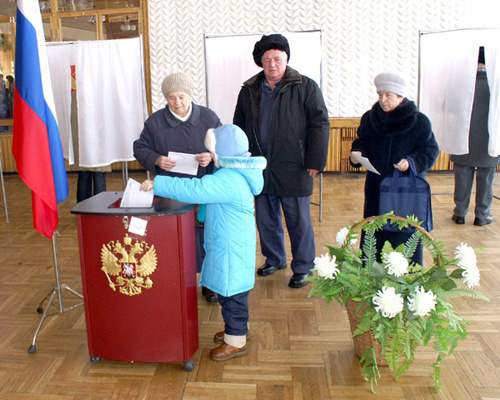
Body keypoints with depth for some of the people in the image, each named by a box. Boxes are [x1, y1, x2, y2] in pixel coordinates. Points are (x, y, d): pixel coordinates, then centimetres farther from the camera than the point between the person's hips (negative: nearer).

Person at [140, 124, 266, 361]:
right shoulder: (236, 174, 9)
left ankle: (236, 341, 18)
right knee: (229, 292, 22)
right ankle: (237, 329, 39)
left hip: (231, 249, -10)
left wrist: (157, 184, -27)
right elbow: (205, 189, 24)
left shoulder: (228, 180, -25)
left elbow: (193, 190, -32)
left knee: (231, 294, 3)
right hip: (231, 245, 10)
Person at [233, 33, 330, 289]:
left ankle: (302, 268, 20)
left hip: (292, 169, -4)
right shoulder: (249, 90, 11)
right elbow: (239, 126, 18)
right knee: (265, 219, 14)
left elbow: (320, 124, -4)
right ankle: (274, 259, 34)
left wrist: (315, 162, -10)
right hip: (260, 169, 4)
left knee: (299, 221, 3)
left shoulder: (306, 87, -1)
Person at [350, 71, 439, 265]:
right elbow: (361, 142, 11)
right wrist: (357, 154, -11)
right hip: (376, 187, 3)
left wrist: (412, 162, -21)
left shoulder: (419, 121, -6)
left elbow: (431, 151, -4)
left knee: (406, 234, 4)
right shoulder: (370, 118, 4)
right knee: (375, 231, 7)